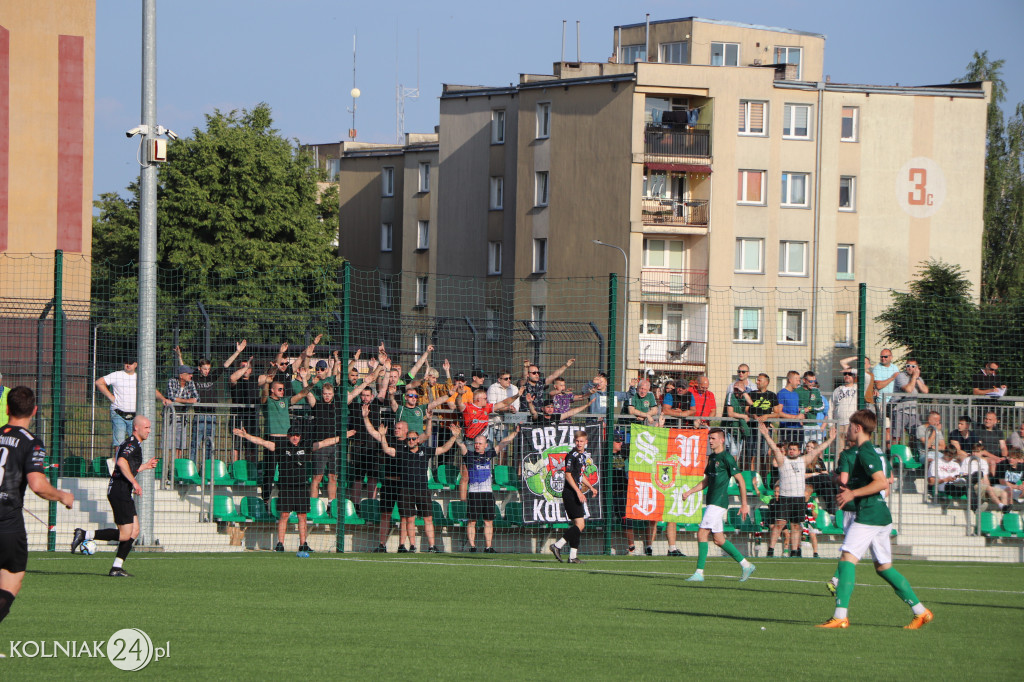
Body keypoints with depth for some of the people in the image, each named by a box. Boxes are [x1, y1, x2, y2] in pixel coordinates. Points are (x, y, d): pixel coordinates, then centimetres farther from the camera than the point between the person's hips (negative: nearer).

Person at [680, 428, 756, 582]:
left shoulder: (726, 457, -10)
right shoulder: (712, 457, 17)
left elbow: (741, 481, -10)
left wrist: (744, 504, -11)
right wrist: (689, 492, 12)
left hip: (718, 502, -9)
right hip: (711, 502, 9)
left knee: (702, 534, -13)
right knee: (718, 539, 10)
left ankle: (699, 572, -11)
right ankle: (746, 565, 19)